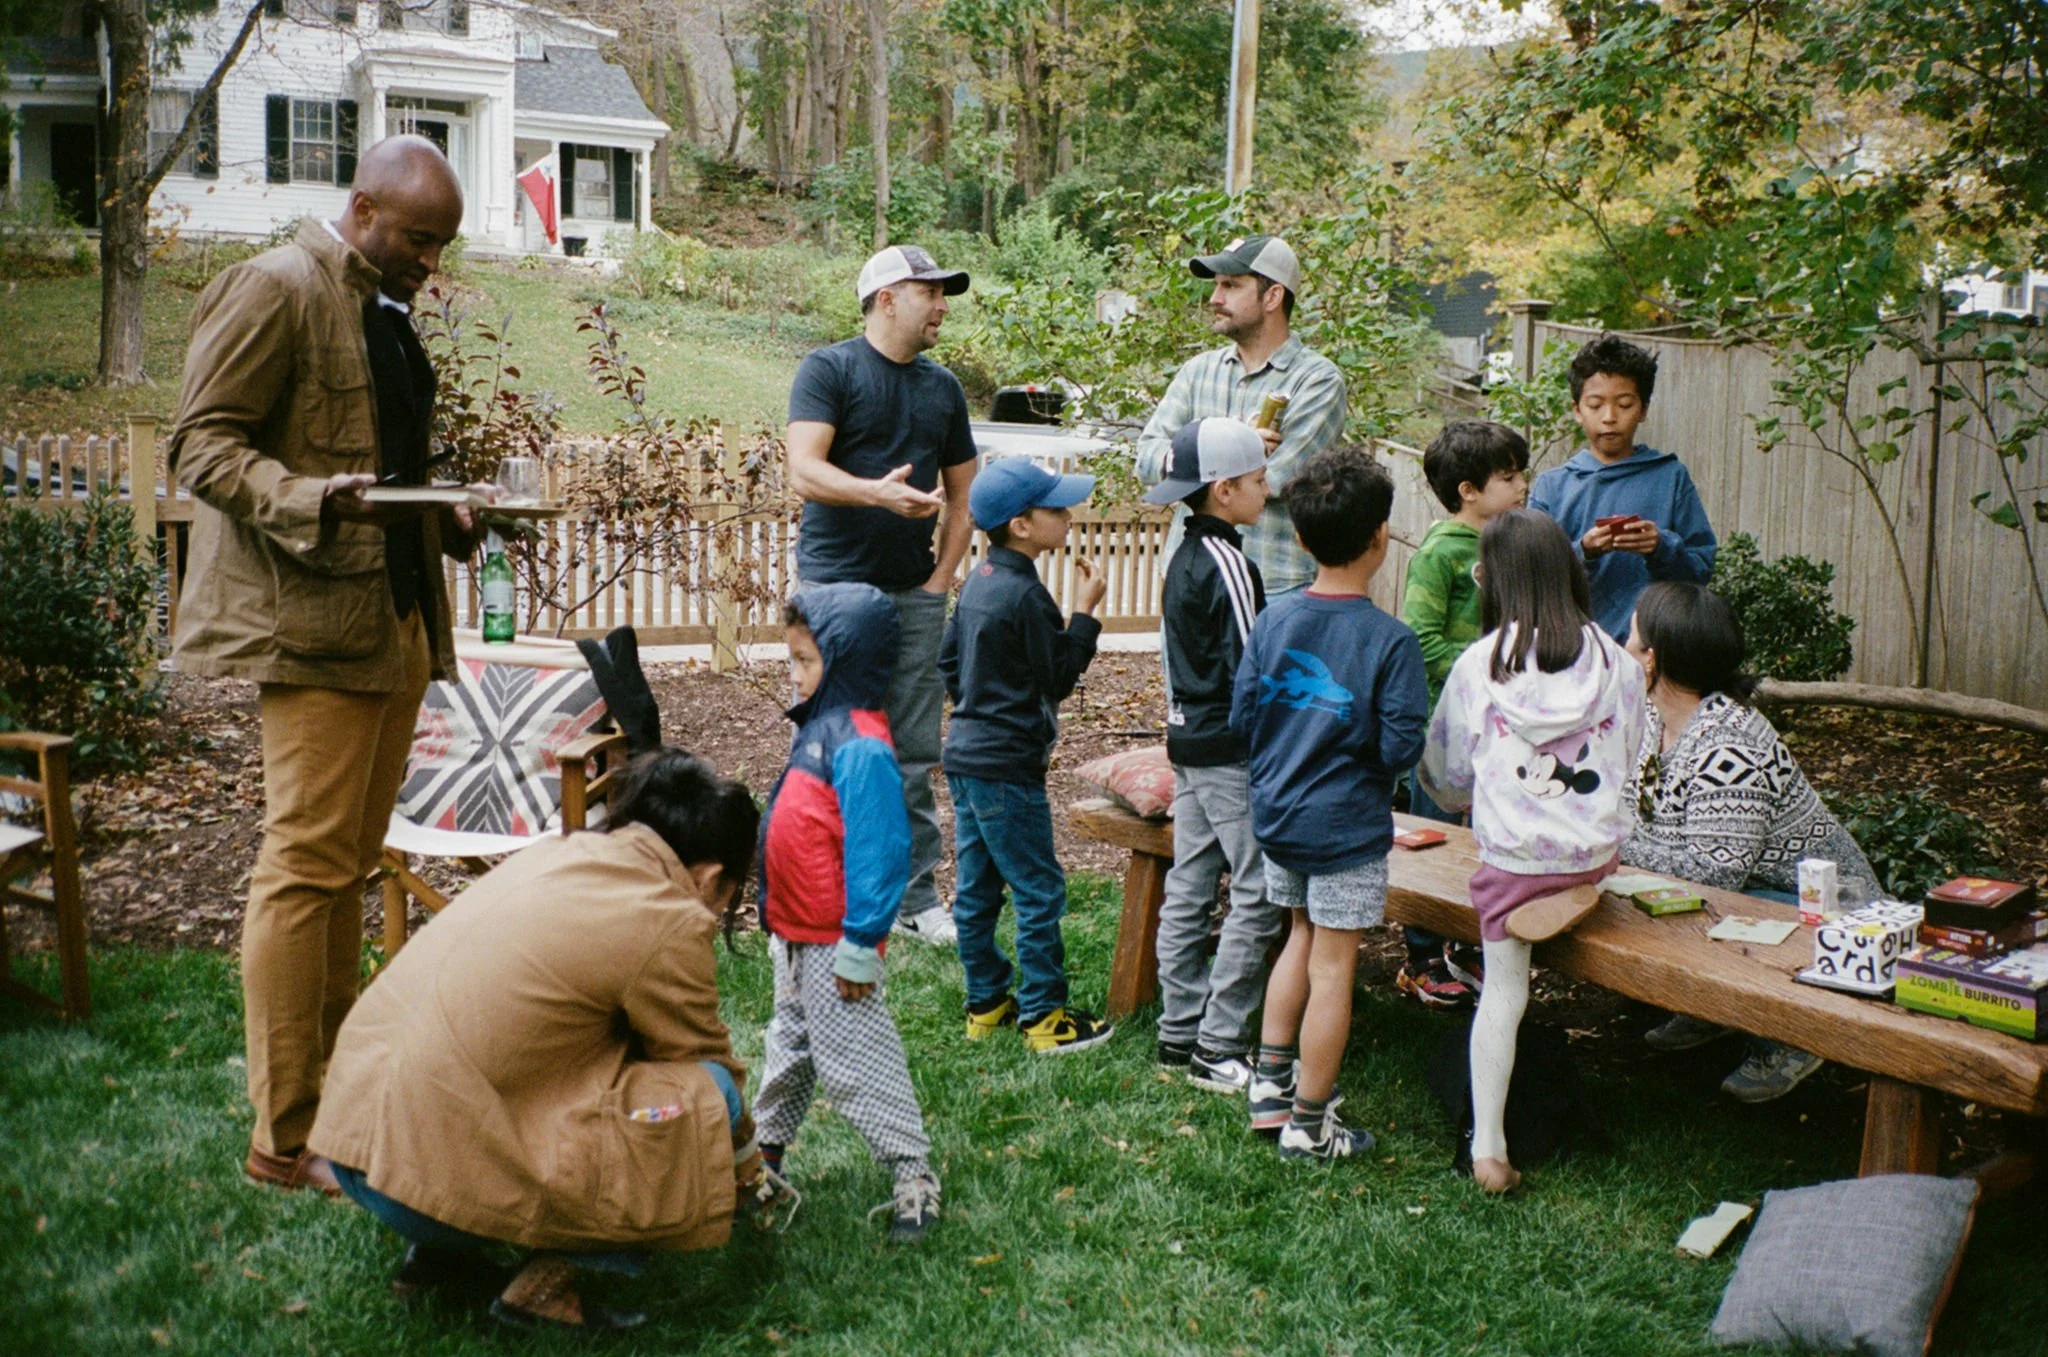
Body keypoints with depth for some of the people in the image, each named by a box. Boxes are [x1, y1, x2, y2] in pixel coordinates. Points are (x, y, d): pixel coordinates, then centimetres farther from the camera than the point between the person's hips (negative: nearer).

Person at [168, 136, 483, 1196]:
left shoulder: (383, 308, 21)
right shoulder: (274, 289, -7)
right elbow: (201, 443, -11)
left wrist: (442, 516, 11)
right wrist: (309, 501, -27)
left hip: (397, 618, 9)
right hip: (312, 622, -9)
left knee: (349, 865, 12)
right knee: (308, 863, -8)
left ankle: (330, 1092, 20)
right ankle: (285, 1138, -1)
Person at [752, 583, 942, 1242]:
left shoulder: (861, 748, -25)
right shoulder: (819, 725, 6)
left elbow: (876, 853, -25)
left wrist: (860, 947, -22)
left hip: (834, 946, -10)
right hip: (796, 934, 10)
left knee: (855, 1062, -2)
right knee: (791, 1045, 25)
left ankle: (913, 1180, 7)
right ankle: (767, 1145, 42)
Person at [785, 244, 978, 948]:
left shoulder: (943, 386, 15)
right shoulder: (828, 369, -2)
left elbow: (962, 495, 19)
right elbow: (805, 472, -14)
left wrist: (942, 578, 7)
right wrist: (878, 492, -31)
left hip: (916, 594, 5)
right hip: (836, 588, -5)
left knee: (914, 754, 7)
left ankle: (916, 897, 14)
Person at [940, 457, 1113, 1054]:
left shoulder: (979, 580, 9)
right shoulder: (1024, 595, -19)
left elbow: (948, 659, 17)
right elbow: (1057, 679, -12)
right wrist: (1085, 612, -6)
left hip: (966, 754, 10)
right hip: (1007, 768, -10)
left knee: (976, 887, 14)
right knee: (1039, 890, -1)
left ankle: (985, 1003, 24)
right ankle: (1044, 1016, 5)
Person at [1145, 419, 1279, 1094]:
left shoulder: (1184, 559, 12)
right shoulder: (1227, 564, -16)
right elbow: (1250, 668, -18)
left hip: (1188, 742, 10)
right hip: (1231, 751, -10)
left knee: (1188, 888, 11)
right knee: (1258, 895, -5)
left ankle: (1181, 1033, 18)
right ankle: (1218, 1048, -3)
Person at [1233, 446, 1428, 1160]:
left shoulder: (1275, 617, -4)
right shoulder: (1389, 639, -18)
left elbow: (1241, 714, 1)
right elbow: (1400, 747, -18)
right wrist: (1365, 760, 3)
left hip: (1276, 812, 5)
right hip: (1347, 826, -5)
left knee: (1302, 937, 24)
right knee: (1332, 968, 5)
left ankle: (1270, 1082, 29)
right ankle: (1308, 1124, 14)